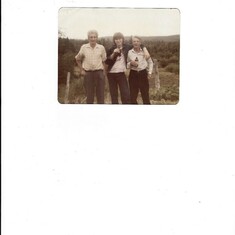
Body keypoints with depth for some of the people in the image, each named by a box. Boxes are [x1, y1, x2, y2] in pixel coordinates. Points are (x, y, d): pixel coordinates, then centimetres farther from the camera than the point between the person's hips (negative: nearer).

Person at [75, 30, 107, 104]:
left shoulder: (101, 48, 2)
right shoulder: (84, 47, 1)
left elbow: (104, 60, 10)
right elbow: (78, 59, 12)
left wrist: (104, 71, 1)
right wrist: (81, 70, 6)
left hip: (99, 72, 0)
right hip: (88, 73, 0)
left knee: (100, 94, 2)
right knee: (89, 95, 4)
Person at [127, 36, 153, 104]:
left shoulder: (144, 51, 1)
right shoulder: (129, 52, 2)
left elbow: (150, 62, 12)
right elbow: (126, 64, 9)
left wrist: (149, 72, 3)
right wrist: (131, 63, -12)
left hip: (143, 74, -1)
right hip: (133, 74, 1)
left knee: (145, 96, 0)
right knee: (133, 96, 2)